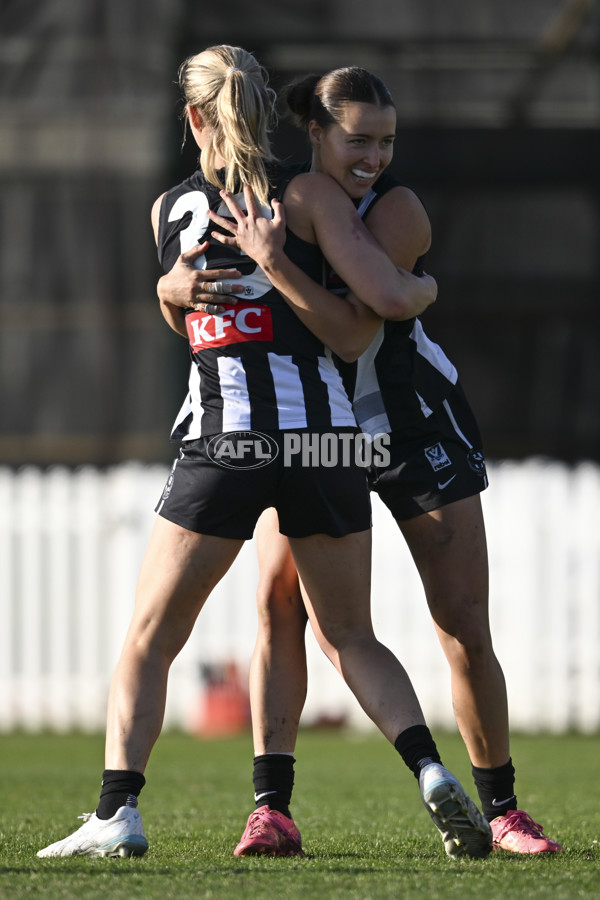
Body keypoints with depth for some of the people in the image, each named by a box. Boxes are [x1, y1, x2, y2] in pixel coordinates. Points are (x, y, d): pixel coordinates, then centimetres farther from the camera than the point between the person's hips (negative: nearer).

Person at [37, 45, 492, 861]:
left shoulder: (168, 209, 9)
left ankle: (117, 813, -6)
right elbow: (387, 296, -5)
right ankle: (431, 772, -5)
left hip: (224, 442, -1)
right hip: (326, 433, 1)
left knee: (148, 639, 8)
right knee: (350, 636, 15)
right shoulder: (310, 192, 3)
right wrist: (425, 286, 17)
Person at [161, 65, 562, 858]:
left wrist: (275, 268, -44)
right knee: (277, 604, -11)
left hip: (416, 427, -3)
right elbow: (175, 288, -7)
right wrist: (186, 284, -30)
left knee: (465, 626, -2)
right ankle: (271, 807, -10)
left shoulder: (396, 210, -21)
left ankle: (501, 808, 10)